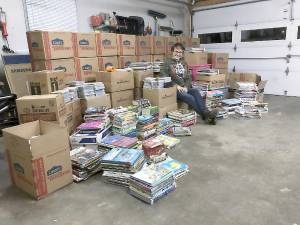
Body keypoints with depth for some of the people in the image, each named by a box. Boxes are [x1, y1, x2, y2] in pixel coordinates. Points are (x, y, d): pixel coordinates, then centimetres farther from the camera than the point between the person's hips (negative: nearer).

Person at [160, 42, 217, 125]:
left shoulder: (183, 63, 20)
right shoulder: (167, 62, 4)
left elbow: (188, 78, 16)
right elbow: (164, 77, -7)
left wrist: (186, 87, -5)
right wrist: (176, 86, -15)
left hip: (184, 87, 5)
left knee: (196, 91, -26)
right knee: (189, 97, -30)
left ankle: (206, 112, -39)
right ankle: (205, 116, -34)